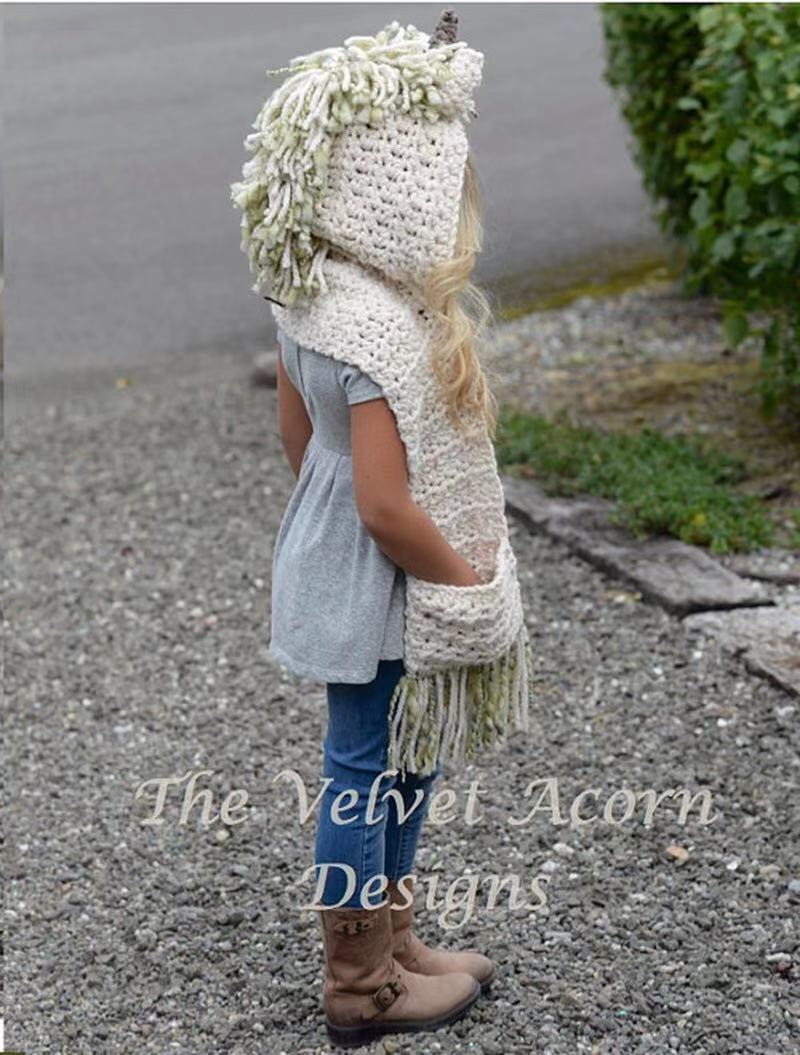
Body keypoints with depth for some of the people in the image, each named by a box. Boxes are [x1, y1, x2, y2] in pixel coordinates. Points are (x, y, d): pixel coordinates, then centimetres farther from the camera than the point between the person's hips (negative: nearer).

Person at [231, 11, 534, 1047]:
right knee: (372, 774, 7)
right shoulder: (387, 330, -30)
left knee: (399, 767, 23)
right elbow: (388, 506, -30)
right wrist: (474, 587, -16)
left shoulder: (313, 291, -1)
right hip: (383, 589, -9)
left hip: (335, 563, 9)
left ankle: (387, 938, 41)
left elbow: (296, 430, 12)